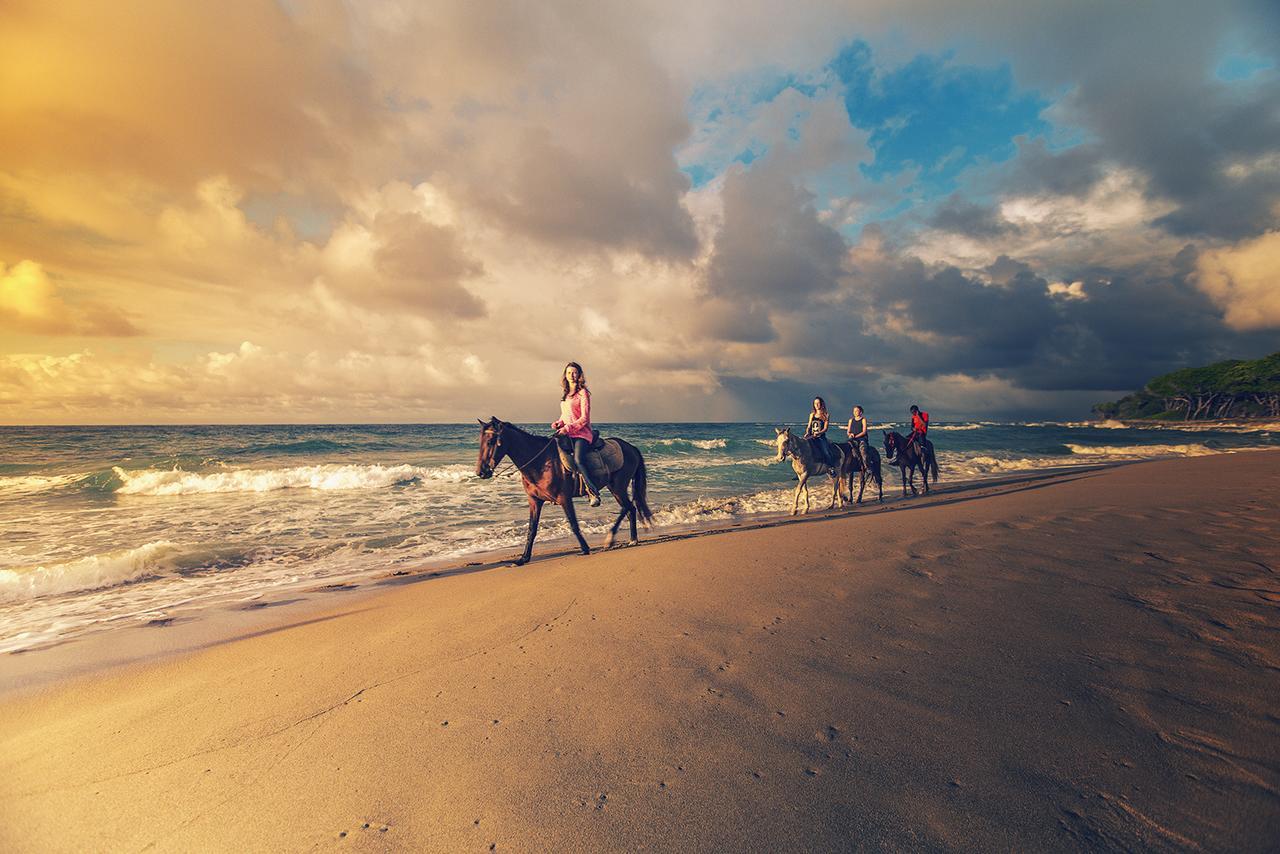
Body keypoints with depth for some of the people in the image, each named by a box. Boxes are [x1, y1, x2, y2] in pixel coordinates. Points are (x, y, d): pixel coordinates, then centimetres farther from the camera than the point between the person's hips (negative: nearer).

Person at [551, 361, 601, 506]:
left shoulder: (583, 393, -5)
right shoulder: (565, 393, 17)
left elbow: (584, 418, -11)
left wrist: (568, 428, -19)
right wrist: (558, 423, 4)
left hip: (581, 433, -8)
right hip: (566, 434, 8)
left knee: (578, 459, -29)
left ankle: (594, 493, -26)